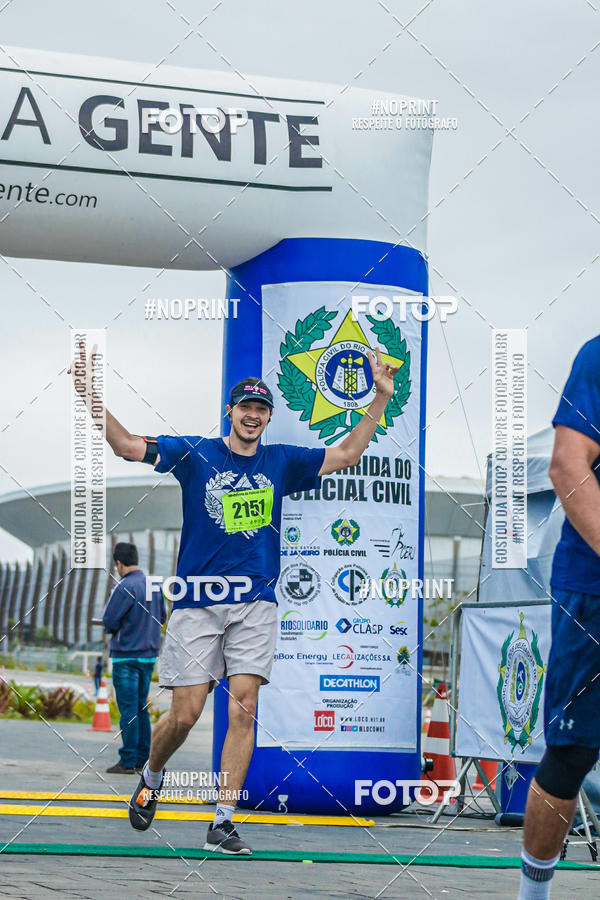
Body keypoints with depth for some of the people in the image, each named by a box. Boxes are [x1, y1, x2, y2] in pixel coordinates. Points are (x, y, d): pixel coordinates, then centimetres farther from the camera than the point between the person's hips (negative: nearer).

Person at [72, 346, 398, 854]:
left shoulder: (281, 463, 12)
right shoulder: (195, 454, 4)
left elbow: (346, 455, 19)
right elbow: (126, 445, -1)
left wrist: (381, 397, 12)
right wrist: (91, 393, -13)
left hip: (255, 603, 2)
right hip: (197, 601, -2)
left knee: (243, 708, -9)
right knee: (185, 715, -3)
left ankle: (223, 822, -4)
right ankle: (151, 776, 29)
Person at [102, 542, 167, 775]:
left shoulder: (125, 587, -15)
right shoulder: (154, 585, 7)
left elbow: (109, 622, -14)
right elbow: (162, 617, 17)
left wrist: (111, 625, 7)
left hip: (126, 655, -7)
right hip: (149, 654, 7)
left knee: (128, 708, -4)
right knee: (141, 707, 13)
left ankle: (128, 762, -3)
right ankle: (143, 759, 14)